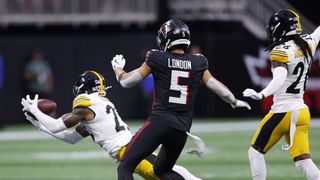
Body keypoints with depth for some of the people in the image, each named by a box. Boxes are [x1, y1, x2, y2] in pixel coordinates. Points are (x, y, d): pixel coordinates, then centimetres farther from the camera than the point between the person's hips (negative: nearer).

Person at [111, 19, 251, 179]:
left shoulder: (156, 59, -1)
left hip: (159, 122, -5)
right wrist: (235, 102, 36)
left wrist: (117, 67, 28)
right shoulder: (198, 63, 7)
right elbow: (218, 88, 16)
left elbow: (126, 81, 7)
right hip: (182, 128, 5)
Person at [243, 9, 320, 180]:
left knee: (255, 152, 9)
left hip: (283, 112, -7)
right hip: (302, 112, 7)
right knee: (303, 161, 4)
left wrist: (261, 95, -47)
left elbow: (280, 78, -31)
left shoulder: (280, 51, -14)